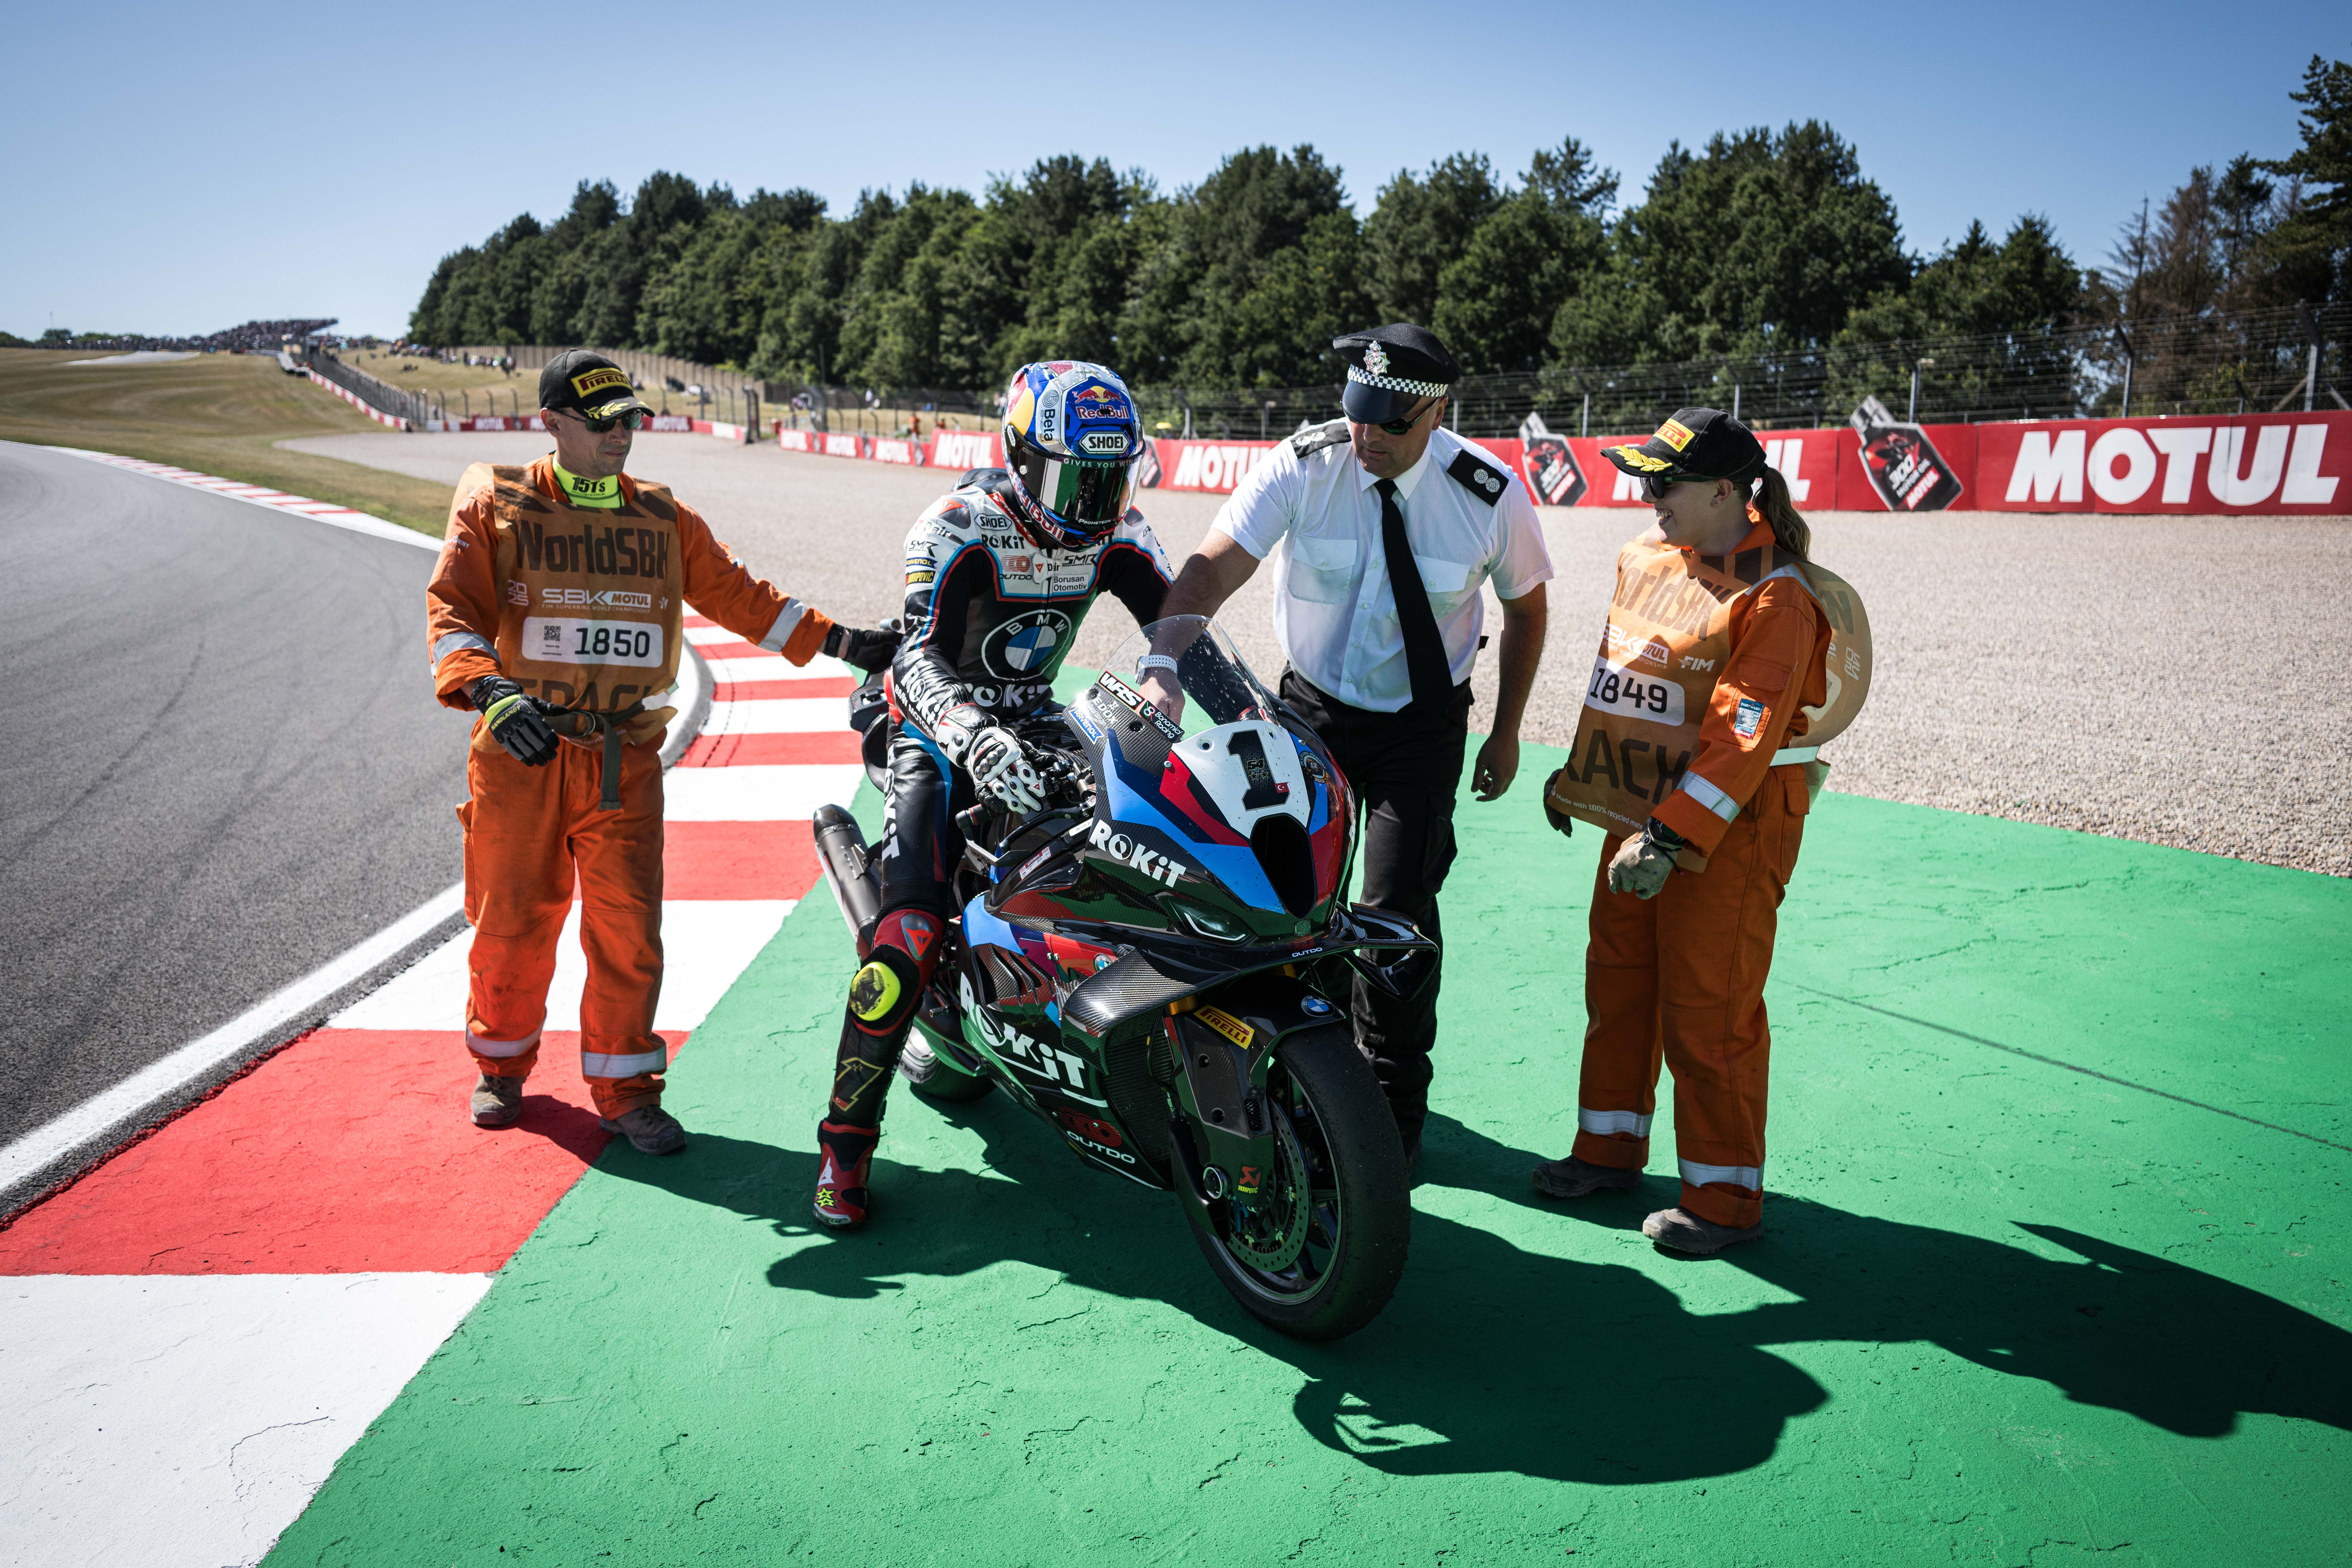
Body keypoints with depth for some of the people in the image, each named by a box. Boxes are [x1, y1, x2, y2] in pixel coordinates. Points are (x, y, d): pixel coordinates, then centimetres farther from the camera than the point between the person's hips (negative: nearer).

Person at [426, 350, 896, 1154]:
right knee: (511, 922, 8)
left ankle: (625, 1089, 14)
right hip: (521, 751, -1)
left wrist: (840, 641, 6)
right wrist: (491, 692, -26)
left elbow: (736, 594, 13)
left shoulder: (664, 518, 11)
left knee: (628, 927, 0)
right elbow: (452, 606, -8)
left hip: (624, 757, 2)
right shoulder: (497, 503, 2)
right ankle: (503, 1065, 32)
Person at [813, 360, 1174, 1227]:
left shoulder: (1116, 531, -4)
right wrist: (978, 738, -51)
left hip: (1035, 718, 6)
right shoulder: (960, 523, -21)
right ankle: (845, 1140, -9)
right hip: (941, 729, -6)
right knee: (911, 930, -20)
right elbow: (919, 657, -32)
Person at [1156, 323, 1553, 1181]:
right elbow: (1213, 568, -25)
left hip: (1423, 723, -1)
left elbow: (1526, 606, 4)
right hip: (1310, 706, 1)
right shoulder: (1303, 465, -15)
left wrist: (1507, 731, 7)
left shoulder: (1490, 493, -13)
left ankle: (1392, 1111, 10)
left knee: (1398, 907, -9)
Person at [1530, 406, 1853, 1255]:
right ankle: (1610, 1148, 34)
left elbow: (1745, 734, -23)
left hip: (1733, 822, -8)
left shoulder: (1775, 597, -19)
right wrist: (1578, 772, 20)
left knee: (1708, 1012, -1)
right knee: (1617, 978, 17)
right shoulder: (1649, 556, 7)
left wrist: (1672, 837, -27)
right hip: (1641, 806, 9)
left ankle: (1725, 1199, 15)